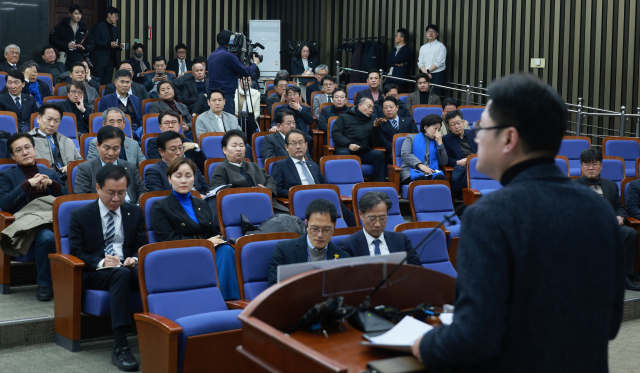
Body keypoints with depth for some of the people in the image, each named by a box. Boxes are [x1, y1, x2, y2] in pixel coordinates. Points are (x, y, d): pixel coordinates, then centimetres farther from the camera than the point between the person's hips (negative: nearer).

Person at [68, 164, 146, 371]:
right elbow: (76, 253, 0)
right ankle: (120, 348, -44)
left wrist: (135, 259, -10)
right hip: (94, 274, -3)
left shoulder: (135, 212, 15)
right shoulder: (80, 215, 5)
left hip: (128, 268, 3)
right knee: (121, 274, -38)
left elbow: (143, 245, 14)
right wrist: (100, 262, -19)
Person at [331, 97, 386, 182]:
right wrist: (349, 144, -12)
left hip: (364, 153, 2)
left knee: (379, 154, -27)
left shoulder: (371, 122, 26)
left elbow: (375, 143, 16)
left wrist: (376, 126, 2)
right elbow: (335, 133, 3)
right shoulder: (344, 117, 19)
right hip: (346, 149, -2)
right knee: (343, 153, -37)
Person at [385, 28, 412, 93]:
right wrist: (395, 64, -7)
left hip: (400, 79, -7)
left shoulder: (408, 50, -3)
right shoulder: (394, 49, 21)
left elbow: (397, 60, -15)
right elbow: (386, 62, 11)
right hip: (390, 78, 7)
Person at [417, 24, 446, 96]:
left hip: (437, 75, -5)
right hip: (424, 75, 5)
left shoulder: (440, 46, 0)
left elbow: (439, 63, -9)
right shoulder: (423, 47, 17)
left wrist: (428, 71, -9)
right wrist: (426, 73, -9)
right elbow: (420, 63, 8)